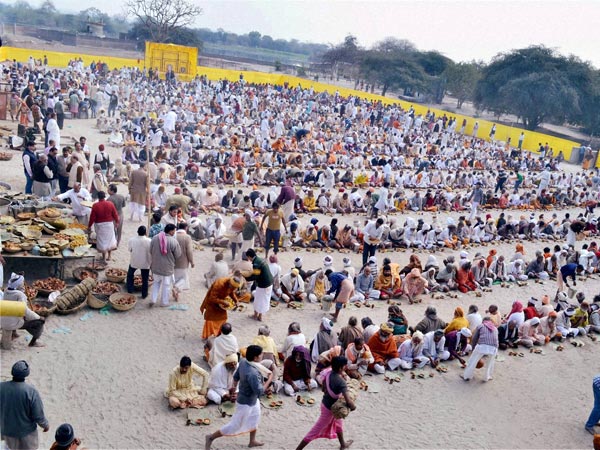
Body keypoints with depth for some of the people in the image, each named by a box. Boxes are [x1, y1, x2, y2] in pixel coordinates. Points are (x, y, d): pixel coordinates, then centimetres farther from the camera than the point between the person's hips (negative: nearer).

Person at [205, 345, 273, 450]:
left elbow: (236, 377, 3)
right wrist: (269, 380, -19)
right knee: (235, 426, 9)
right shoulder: (252, 373, -38)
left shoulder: (243, 362, -12)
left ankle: (252, 441, 46)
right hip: (245, 403, -9)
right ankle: (211, 437, 22)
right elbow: (259, 391, -32)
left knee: (255, 419, 26)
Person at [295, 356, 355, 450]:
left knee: (339, 423, 32)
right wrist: (353, 406, -18)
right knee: (315, 431, 6)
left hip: (326, 402, 9)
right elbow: (348, 401, -38)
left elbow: (324, 388, 6)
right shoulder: (341, 382, -34)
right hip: (330, 408, -9)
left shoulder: (329, 373, -10)